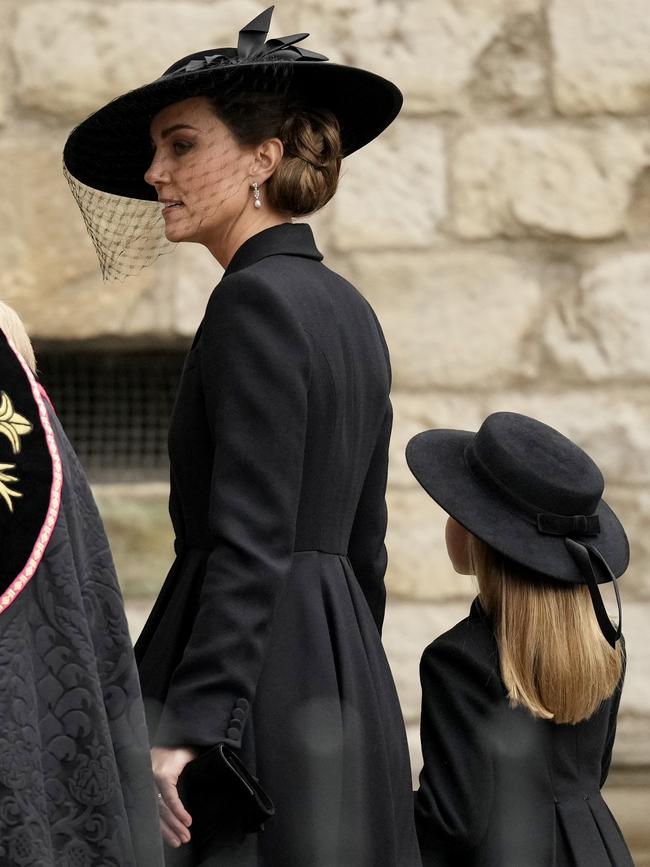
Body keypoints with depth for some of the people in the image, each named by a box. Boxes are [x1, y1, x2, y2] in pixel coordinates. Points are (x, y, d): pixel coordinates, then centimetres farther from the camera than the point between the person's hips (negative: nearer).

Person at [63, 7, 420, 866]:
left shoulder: (257, 300, -12)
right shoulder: (348, 309, 16)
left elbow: (252, 543, -19)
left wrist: (189, 729, -21)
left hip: (260, 686, -9)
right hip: (345, 691, 9)